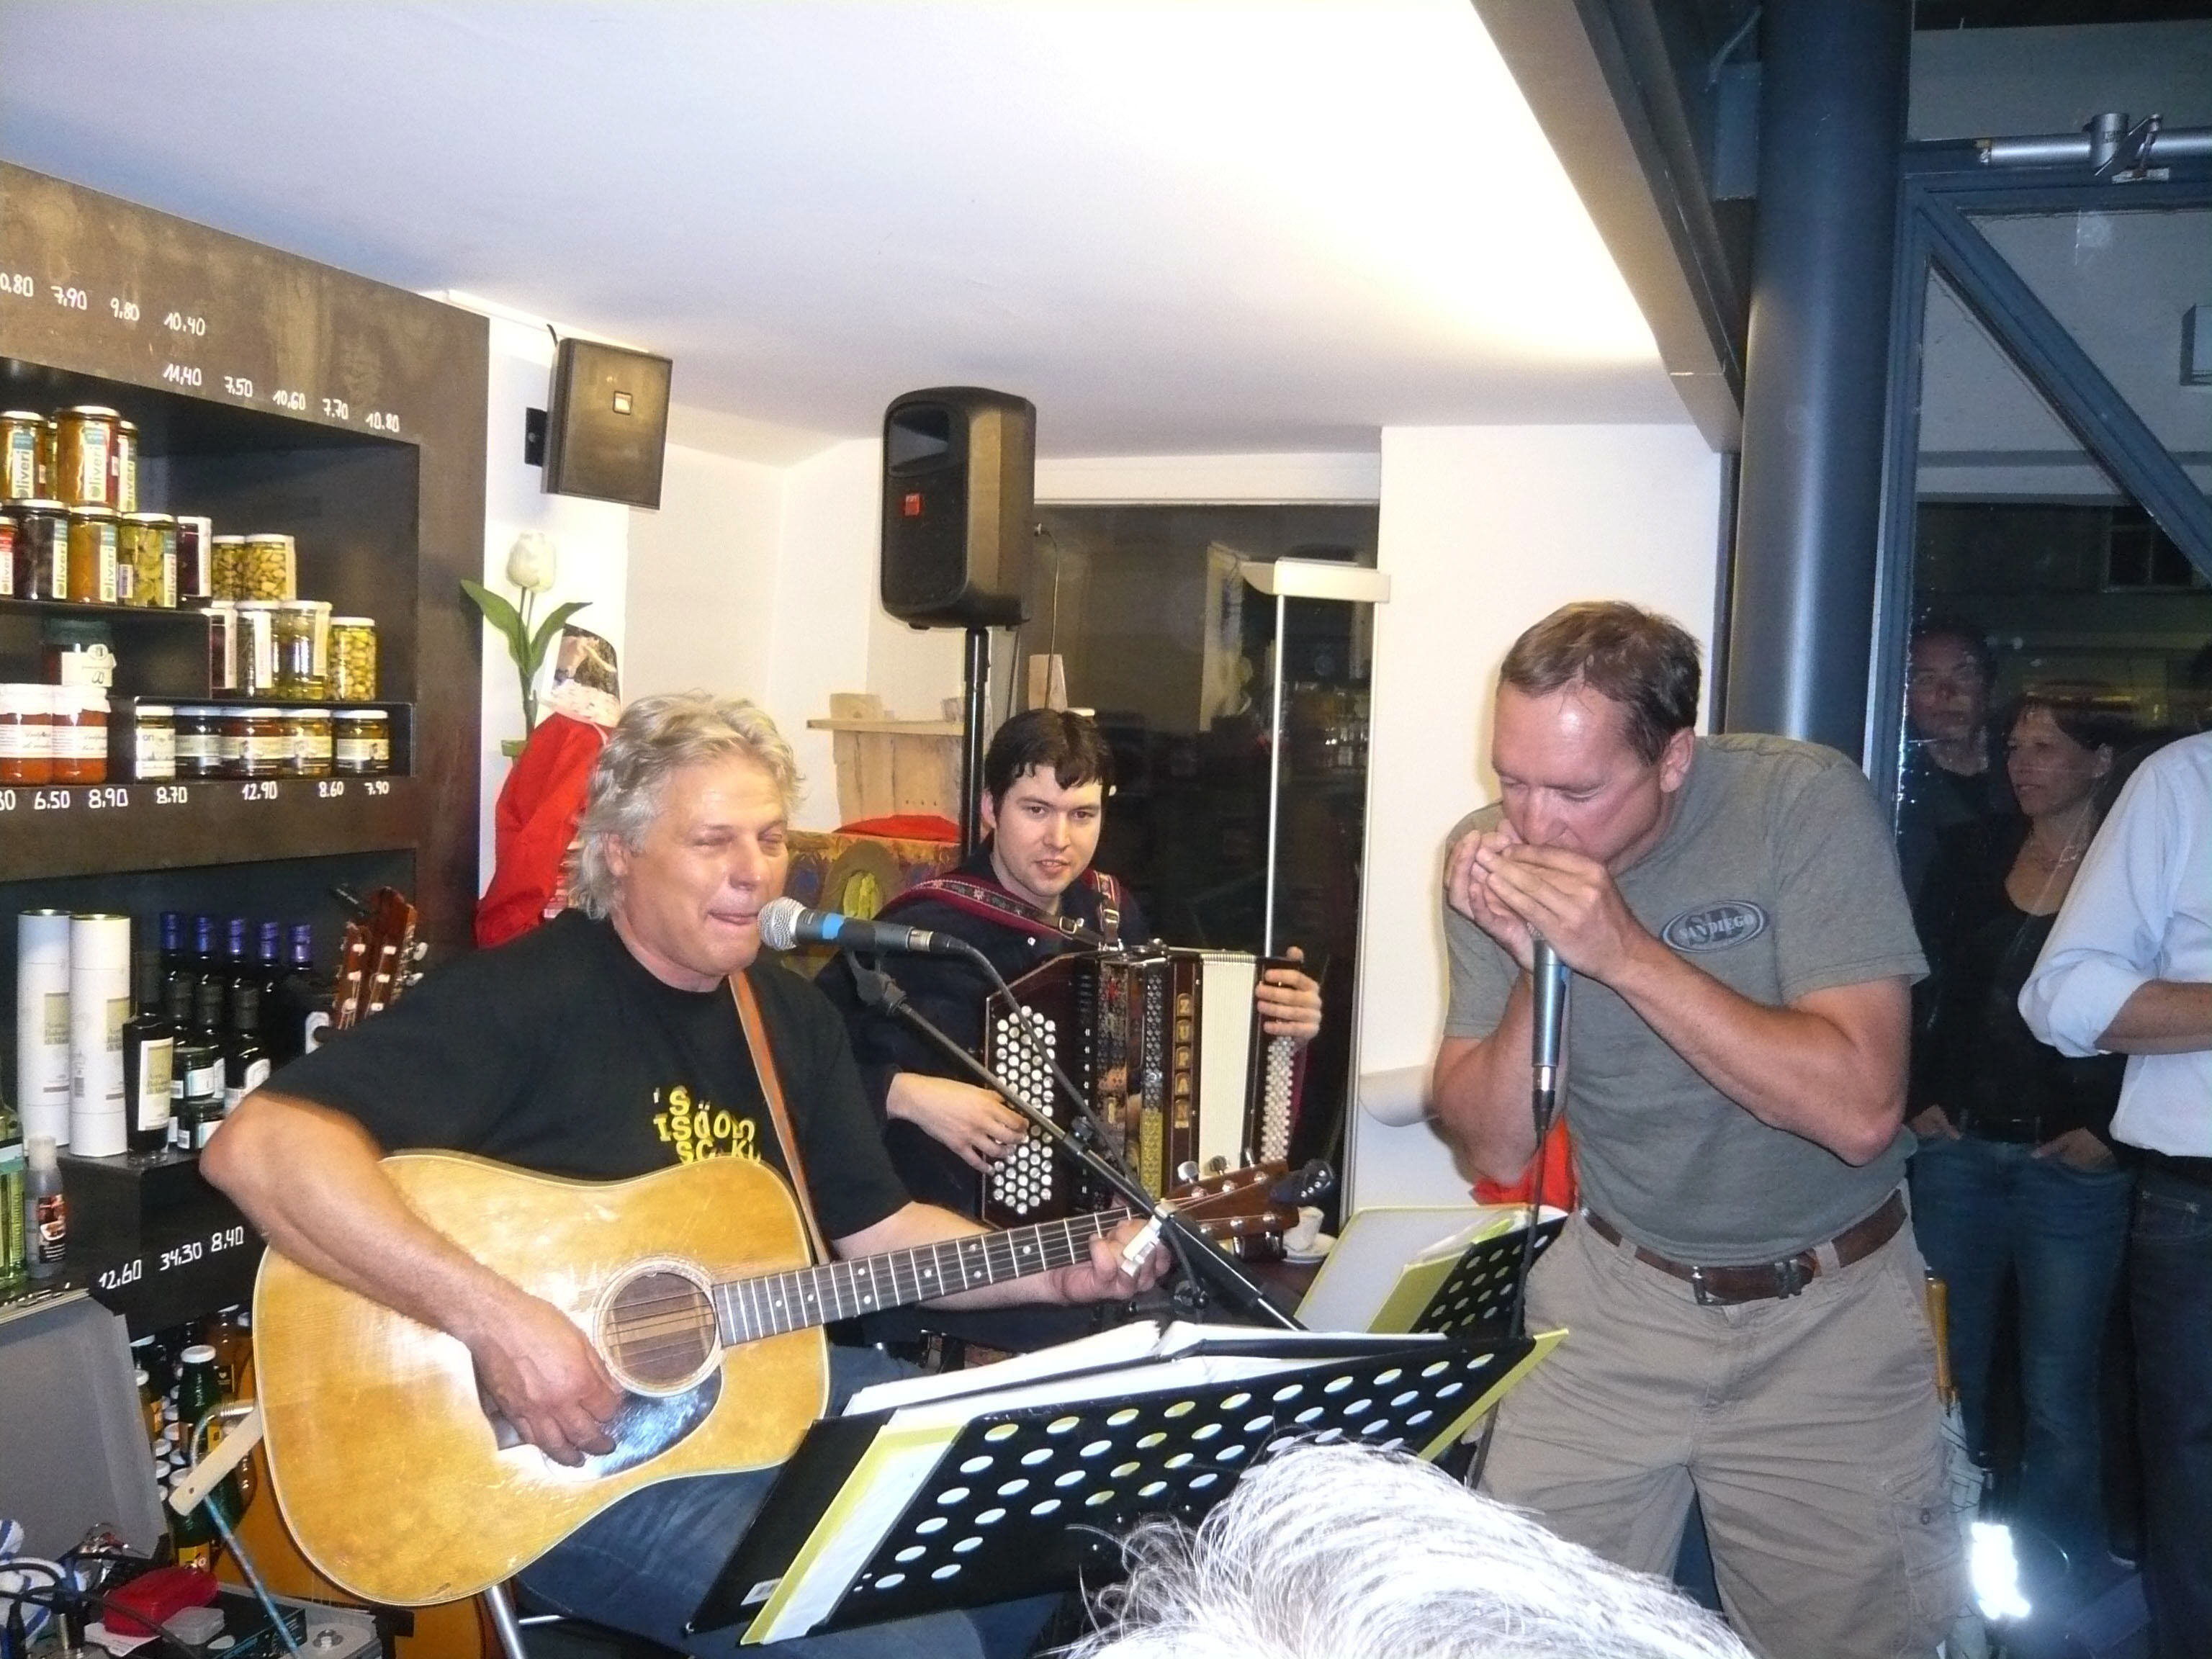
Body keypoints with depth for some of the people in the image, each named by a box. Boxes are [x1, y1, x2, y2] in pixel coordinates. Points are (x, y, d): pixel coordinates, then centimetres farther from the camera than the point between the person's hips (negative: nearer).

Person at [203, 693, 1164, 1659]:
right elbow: (259, 1146, -29)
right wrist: (494, 1317, -34)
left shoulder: (792, 1016, 6)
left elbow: (874, 1227, 12)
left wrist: (1058, 1274, -2)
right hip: (575, 1437, -8)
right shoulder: (524, 997, -18)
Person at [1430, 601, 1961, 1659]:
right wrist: (1531, 968, -24)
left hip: (1828, 1316, -2)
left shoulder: (1806, 804, -19)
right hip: (1616, 1297, 2)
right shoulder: (1491, 856, -9)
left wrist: (1627, 952, -31)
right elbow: (1495, 1150, -7)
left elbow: (1861, 1110, -25)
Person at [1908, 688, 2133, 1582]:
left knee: (2058, 1393, 4)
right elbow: (1920, 983, 8)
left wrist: (2106, 1130, -10)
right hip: (1956, 1149, 3)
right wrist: (1919, 1098, 0)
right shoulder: (1972, 851, 7)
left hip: (2071, 1165, -3)